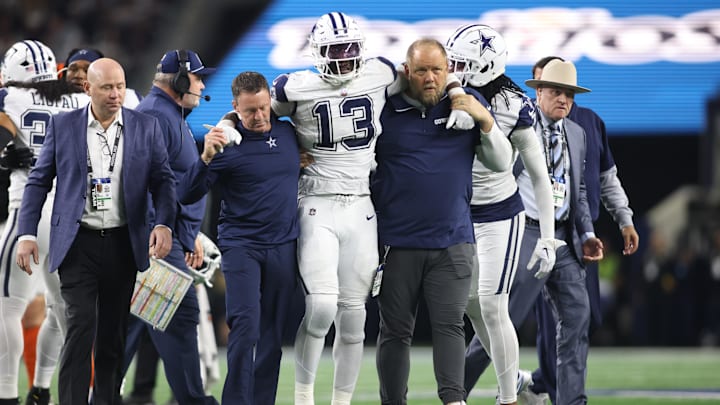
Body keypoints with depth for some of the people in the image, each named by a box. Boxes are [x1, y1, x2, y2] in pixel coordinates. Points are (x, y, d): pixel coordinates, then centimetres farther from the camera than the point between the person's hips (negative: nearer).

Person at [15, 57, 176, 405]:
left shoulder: (146, 127, 4)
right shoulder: (62, 126, 2)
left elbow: (163, 180, 4)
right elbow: (39, 181, 4)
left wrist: (164, 223, -13)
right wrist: (26, 234, -4)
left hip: (124, 245, 2)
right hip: (78, 243, -2)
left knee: (114, 334, 8)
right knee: (81, 325, -13)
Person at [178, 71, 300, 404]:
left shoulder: (288, 134, 7)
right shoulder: (226, 143, -8)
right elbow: (187, 195, -12)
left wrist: (304, 162, 9)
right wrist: (206, 158, -26)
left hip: (283, 248, 5)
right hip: (241, 246, -5)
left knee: (273, 333, 6)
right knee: (246, 326, -16)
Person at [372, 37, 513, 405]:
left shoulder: (468, 105, 5)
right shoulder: (385, 109, -2)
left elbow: (502, 162, 8)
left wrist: (485, 122, -6)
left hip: (452, 240, 1)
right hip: (397, 243, -1)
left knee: (449, 325, -8)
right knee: (395, 330, 5)